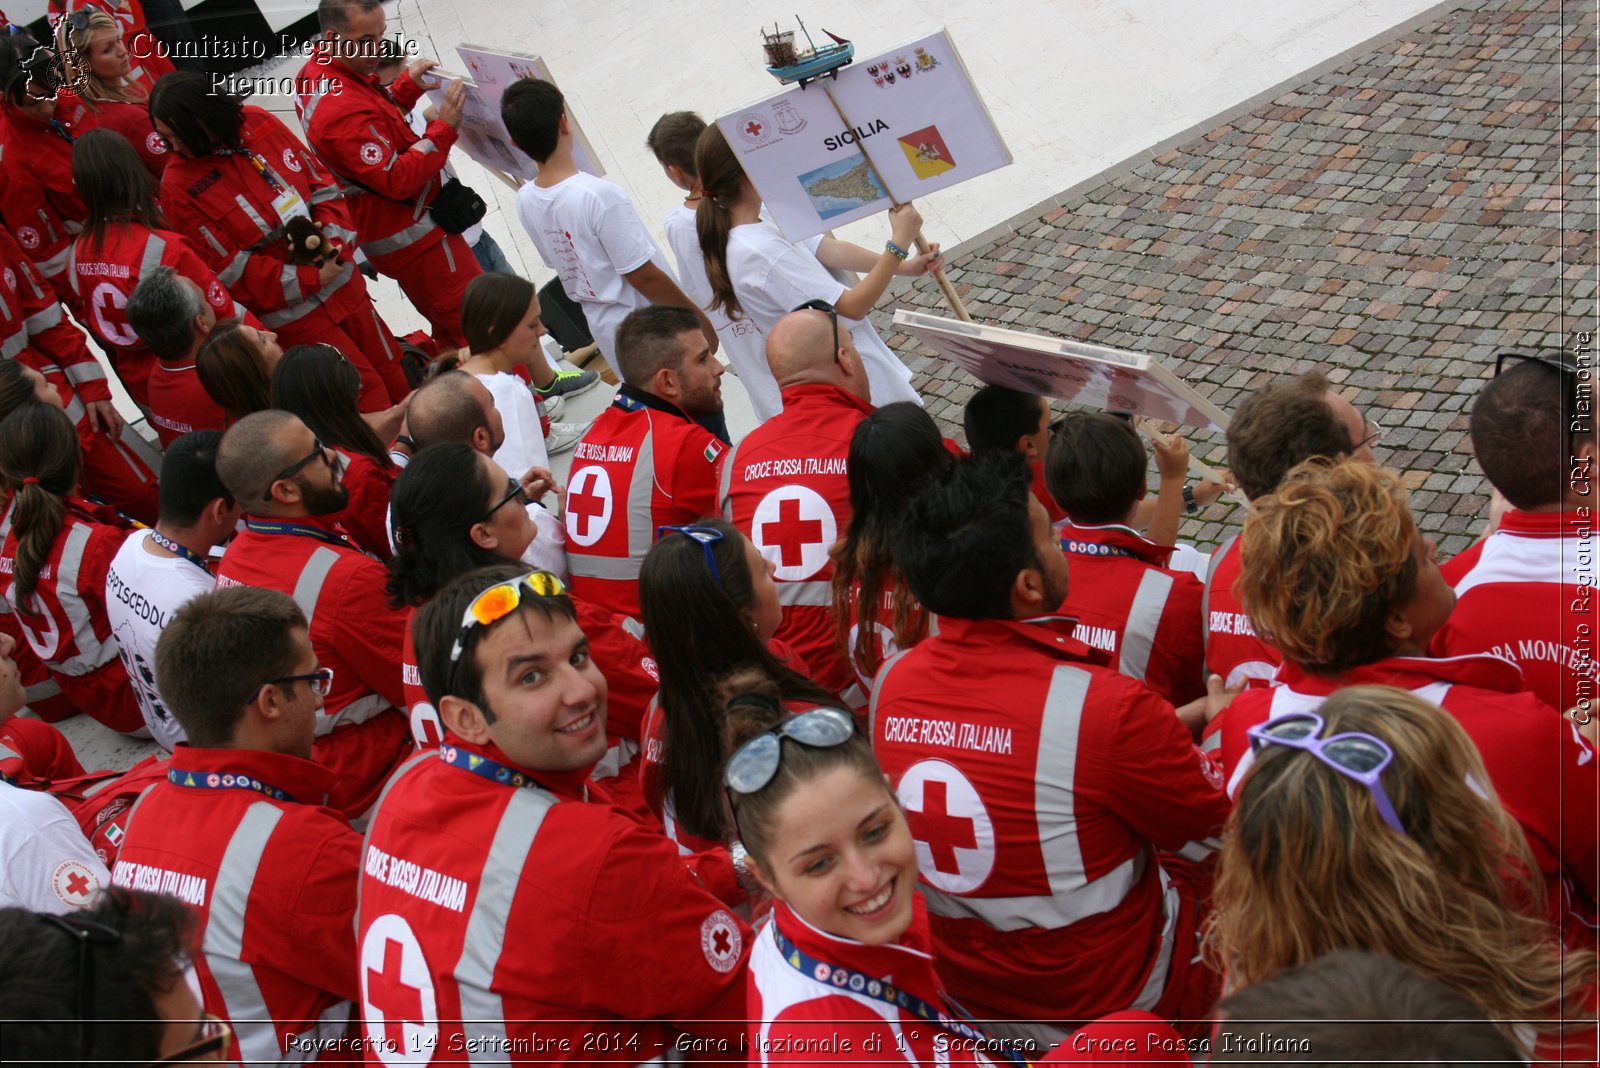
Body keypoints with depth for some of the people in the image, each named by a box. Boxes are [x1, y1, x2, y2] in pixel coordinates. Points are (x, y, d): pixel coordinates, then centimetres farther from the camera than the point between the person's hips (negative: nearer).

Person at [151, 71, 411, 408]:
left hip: (337, 275, 5)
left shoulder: (255, 123, -5)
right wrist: (308, 280, -19)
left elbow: (319, 180, 3)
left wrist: (334, 237, -14)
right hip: (291, 308, -5)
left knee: (391, 374, 17)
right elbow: (231, 269, -16)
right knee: (368, 394, -2)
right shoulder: (179, 188, -16)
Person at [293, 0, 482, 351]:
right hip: (413, 237, -11)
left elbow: (372, 115, 15)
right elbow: (398, 180, -31)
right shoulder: (343, 110, -31)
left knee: (452, 335, 23)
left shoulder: (314, 72, 0)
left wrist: (408, 85, 0)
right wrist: (443, 129, -31)